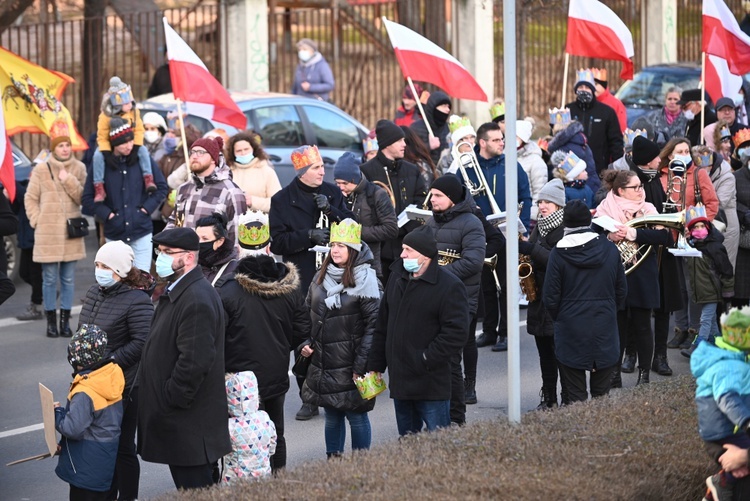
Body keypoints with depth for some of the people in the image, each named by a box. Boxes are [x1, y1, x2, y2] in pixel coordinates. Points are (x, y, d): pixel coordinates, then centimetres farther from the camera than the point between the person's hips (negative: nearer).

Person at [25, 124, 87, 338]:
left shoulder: (79, 168, 5)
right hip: (48, 233, -2)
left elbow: (83, 198, -2)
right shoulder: (41, 169, -1)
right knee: (50, 278, 0)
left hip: (72, 232, 2)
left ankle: (65, 320, 13)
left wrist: (69, 181, -13)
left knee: (68, 278, 6)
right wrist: (37, 221, -3)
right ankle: (51, 321, 9)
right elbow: (30, 198, 5)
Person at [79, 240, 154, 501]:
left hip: (124, 386, -8)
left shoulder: (137, 301, -17)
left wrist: (109, 362, -21)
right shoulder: (94, 293, 9)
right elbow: (82, 331, 19)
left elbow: (142, 342, -22)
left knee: (122, 447, 3)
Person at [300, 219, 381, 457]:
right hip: (323, 362, 6)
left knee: (357, 416, 1)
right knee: (332, 415, 13)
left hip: (351, 365, -6)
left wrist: (361, 364, -16)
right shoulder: (321, 277, 9)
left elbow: (373, 325, -13)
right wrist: (306, 343, 4)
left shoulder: (365, 278, -11)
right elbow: (308, 314, 20)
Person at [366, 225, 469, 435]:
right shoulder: (397, 278, 11)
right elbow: (383, 325, 17)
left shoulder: (450, 286, -12)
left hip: (432, 385, -7)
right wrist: (375, 365, 14)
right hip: (399, 380, 7)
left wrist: (426, 360, -18)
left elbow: (456, 333, -17)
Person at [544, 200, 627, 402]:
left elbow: (551, 298, -6)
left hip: (571, 332, -2)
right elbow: (622, 291, 7)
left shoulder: (558, 253, -9)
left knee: (576, 396, 3)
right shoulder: (609, 249, -1)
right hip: (605, 330, 2)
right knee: (601, 395, 10)